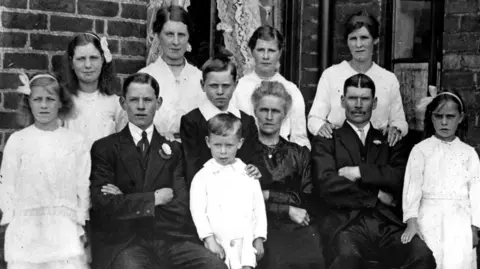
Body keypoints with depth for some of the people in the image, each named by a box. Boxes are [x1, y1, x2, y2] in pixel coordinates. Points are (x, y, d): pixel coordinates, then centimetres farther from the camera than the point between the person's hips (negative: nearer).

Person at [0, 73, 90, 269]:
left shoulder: (76, 142, 2)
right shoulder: (17, 141, 1)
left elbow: (83, 186, 4)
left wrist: (80, 226, 5)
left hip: (65, 228, 0)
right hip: (25, 230, 0)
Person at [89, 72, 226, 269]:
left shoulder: (173, 149, 14)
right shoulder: (104, 148, 8)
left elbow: (181, 208, 2)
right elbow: (102, 204, -5)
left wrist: (129, 201, -5)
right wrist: (154, 198, -4)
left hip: (171, 238, 2)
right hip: (125, 242, -2)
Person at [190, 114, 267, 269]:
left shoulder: (249, 175, 10)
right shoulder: (202, 177, 5)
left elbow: (258, 209, 11)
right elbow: (197, 211, -2)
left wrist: (259, 239, 4)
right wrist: (210, 240, -11)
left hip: (245, 241, 1)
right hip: (217, 243, -1)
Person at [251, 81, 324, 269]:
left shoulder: (299, 153, 17)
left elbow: (309, 202, 7)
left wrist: (269, 195, -3)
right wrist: (287, 210, -5)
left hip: (298, 226, 3)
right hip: (262, 224, -2)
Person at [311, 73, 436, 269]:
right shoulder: (327, 141, 12)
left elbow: (403, 177, 3)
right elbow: (325, 185, -4)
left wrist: (359, 172, -4)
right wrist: (376, 196, -1)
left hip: (388, 226, 3)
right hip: (345, 225, -2)